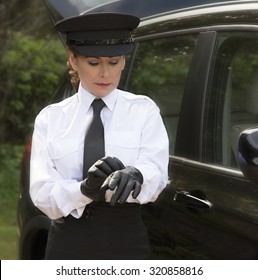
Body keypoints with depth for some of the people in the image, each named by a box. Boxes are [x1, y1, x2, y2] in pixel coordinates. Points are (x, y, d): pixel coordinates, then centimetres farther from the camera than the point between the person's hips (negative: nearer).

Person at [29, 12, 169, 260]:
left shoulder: (143, 111, 3)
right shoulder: (50, 118, 5)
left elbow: (156, 175, -11)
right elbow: (42, 193, -6)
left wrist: (133, 175, -34)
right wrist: (84, 189, -26)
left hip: (126, 242, -1)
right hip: (68, 244, 1)